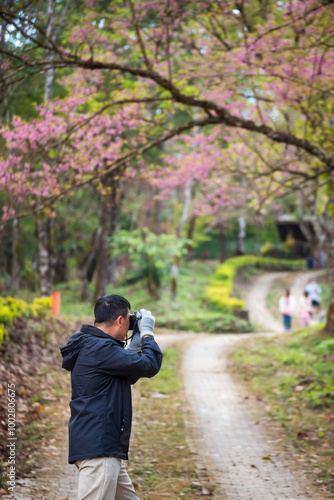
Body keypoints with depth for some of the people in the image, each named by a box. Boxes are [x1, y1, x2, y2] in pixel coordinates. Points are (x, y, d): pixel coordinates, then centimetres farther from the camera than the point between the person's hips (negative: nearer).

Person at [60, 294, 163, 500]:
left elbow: (128, 376, 28)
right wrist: (147, 332, 0)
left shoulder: (92, 346, 17)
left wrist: (135, 344, 18)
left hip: (107, 448, 11)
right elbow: (150, 365, -16)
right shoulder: (100, 349, -17)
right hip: (97, 450, -11)